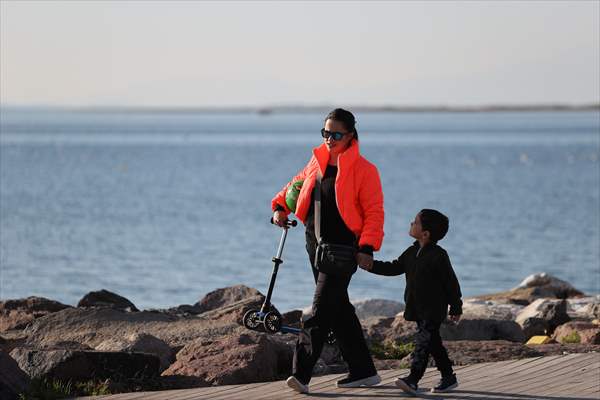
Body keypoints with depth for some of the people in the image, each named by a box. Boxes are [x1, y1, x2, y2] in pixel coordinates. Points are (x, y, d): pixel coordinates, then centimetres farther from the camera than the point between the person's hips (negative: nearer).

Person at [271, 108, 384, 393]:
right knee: (338, 309, 12)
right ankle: (363, 371, 20)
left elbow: (374, 212, -11)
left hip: (343, 247, -8)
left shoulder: (363, 169, -9)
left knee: (322, 308, -14)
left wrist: (367, 247, -19)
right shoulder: (317, 161, 12)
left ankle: (301, 373, -19)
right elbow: (297, 184, 27)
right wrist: (280, 207, 10)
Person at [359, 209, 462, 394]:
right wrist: (372, 266, 2)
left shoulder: (438, 256, -14)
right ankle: (448, 377, 23)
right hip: (418, 309, 8)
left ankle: (413, 379, -19)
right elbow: (394, 268, 15)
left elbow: (451, 282, -10)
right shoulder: (412, 253, 9)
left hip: (434, 309, -8)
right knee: (433, 343, 13)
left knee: (423, 342, -13)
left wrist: (456, 308, -6)